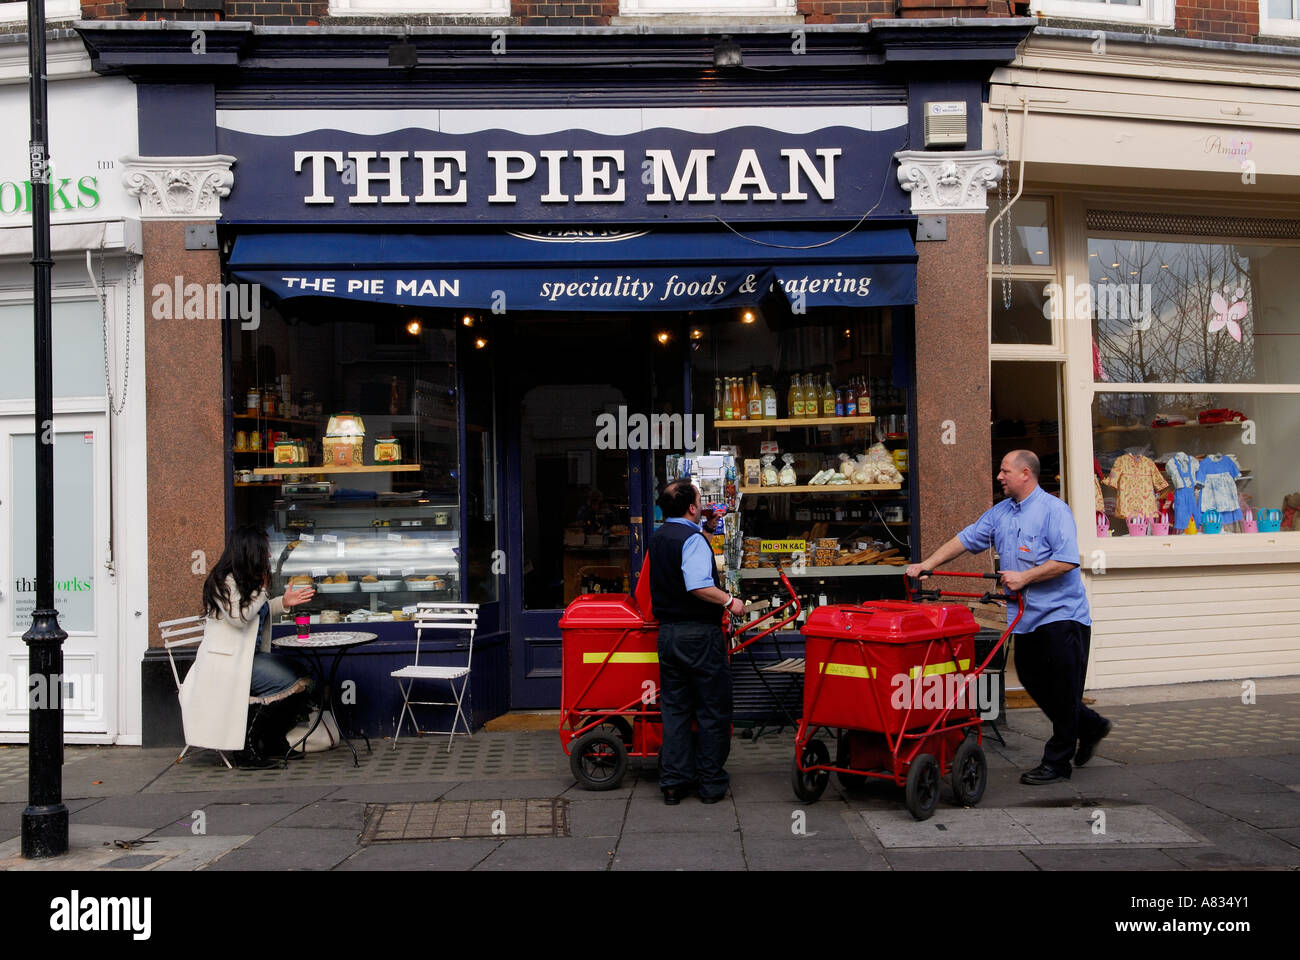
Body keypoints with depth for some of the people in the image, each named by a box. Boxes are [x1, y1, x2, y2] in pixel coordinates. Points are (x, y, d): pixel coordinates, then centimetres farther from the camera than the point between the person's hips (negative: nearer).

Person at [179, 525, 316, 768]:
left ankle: (273, 740, 7)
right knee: (287, 684, -22)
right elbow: (240, 617, -21)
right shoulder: (224, 581, -14)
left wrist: (284, 603, 12)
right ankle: (248, 746, -14)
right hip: (227, 660, -10)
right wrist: (261, 589, -11)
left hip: (249, 655, 10)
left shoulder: (246, 581, 15)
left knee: (298, 675, -2)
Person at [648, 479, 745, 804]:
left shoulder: (657, 538, 11)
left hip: (667, 631, 8)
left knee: (674, 708, 11)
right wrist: (729, 600, -18)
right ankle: (711, 783, 8)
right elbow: (698, 586, -29)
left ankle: (673, 782, 11)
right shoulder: (693, 539, -16)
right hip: (700, 633, -8)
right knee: (712, 710, 3)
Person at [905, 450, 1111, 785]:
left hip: (1061, 613, -8)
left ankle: (1057, 762, 8)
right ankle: (1089, 726, 33)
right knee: (1032, 679, 13)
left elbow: (1066, 560, -20)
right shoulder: (1000, 513, 12)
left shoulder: (1053, 510, -12)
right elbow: (966, 539, 13)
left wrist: (1024, 577, -20)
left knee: (1062, 689, -1)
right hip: (1027, 617, 8)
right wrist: (927, 564, 5)